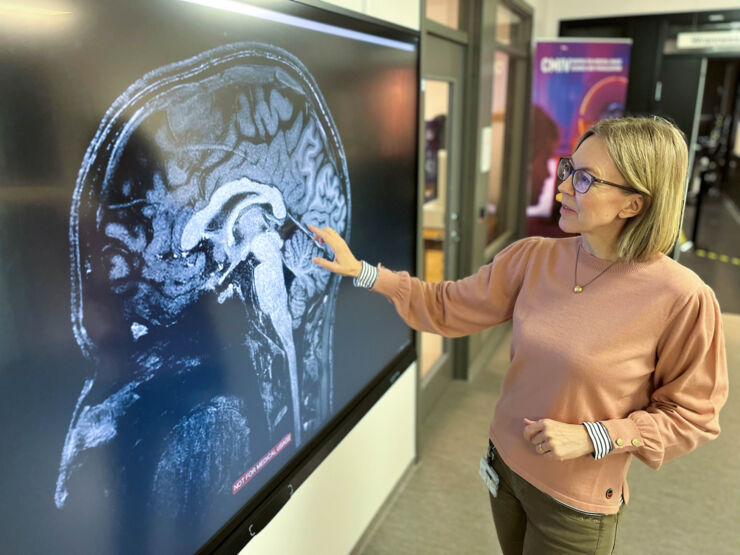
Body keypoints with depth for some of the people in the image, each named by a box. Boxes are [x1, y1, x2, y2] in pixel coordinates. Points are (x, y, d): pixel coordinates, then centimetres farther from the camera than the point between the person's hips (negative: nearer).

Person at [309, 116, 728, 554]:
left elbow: (692, 415, -11)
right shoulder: (533, 258, -10)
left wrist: (590, 437, -21)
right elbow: (448, 307, -3)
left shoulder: (682, 298, -22)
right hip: (506, 466, 4)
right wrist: (360, 270, -10)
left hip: (578, 505, -4)